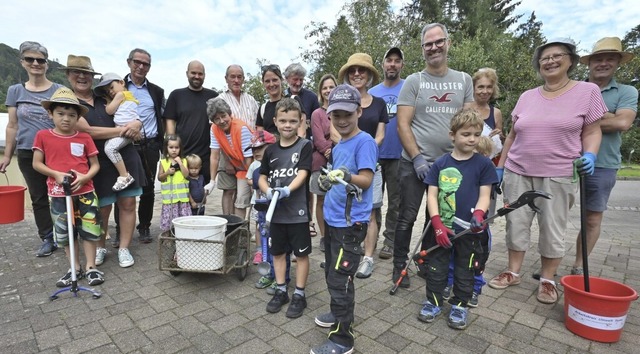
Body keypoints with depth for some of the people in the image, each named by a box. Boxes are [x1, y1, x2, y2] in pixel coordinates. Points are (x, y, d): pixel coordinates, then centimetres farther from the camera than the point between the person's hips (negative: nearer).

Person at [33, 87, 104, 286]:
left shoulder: (84, 138, -1)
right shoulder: (43, 136, 0)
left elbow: (95, 165, 3)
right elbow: (36, 164, 3)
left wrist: (85, 177, -16)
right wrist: (56, 174, -13)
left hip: (85, 193, -1)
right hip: (58, 195, 1)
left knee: (89, 231, 4)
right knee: (65, 234, 11)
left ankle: (91, 267, 17)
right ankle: (75, 268, 26)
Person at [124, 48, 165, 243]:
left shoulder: (156, 91, 14)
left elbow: (165, 117, 17)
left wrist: (163, 140, 9)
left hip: (150, 146, 2)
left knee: (148, 188, 7)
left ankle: (144, 227, 20)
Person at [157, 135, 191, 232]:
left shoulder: (183, 161, 5)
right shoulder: (163, 162, 4)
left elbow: (186, 174, -6)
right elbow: (159, 177, 6)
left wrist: (180, 163, -11)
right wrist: (167, 173, -12)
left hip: (182, 194, 0)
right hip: (169, 195, 0)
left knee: (183, 215, 3)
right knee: (168, 214, 3)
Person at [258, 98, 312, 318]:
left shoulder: (305, 146, -6)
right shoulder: (271, 150, 7)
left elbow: (302, 174, -15)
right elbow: (262, 178, 8)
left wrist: (286, 191, -31)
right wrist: (269, 192, -12)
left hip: (298, 211, -4)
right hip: (276, 211, 5)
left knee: (301, 253, 8)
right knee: (277, 252, 15)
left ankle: (299, 295, 24)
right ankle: (281, 291, 33)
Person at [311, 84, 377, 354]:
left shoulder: (365, 142, -13)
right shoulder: (338, 146, 12)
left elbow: (366, 180, -22)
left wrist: (347, 176, -37)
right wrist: (326, 181, 6)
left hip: (351, 222, -9)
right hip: (332, 219, 9)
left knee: (340, 279, -2)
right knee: (331, 274, 21)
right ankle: (340, 314, 43)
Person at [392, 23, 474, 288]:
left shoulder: (464, 80, 9)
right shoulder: (413, 81, -1)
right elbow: (403, 125, -8)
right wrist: (418, 158, -15)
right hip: (415, 163, -3)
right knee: (407, 217, 2)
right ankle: (399, 266, 19)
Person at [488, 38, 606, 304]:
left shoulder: (588, 91, 2)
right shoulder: (527, 97, 10)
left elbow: (592, 132, 3)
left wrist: (589, 155, -16)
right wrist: (500, 166, 11)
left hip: (558, 177, -3)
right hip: (517, 173, 3)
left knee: (553, 230, 4)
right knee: (516, 224, 7)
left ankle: (547, 280, 22)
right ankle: (513, 272, 22)